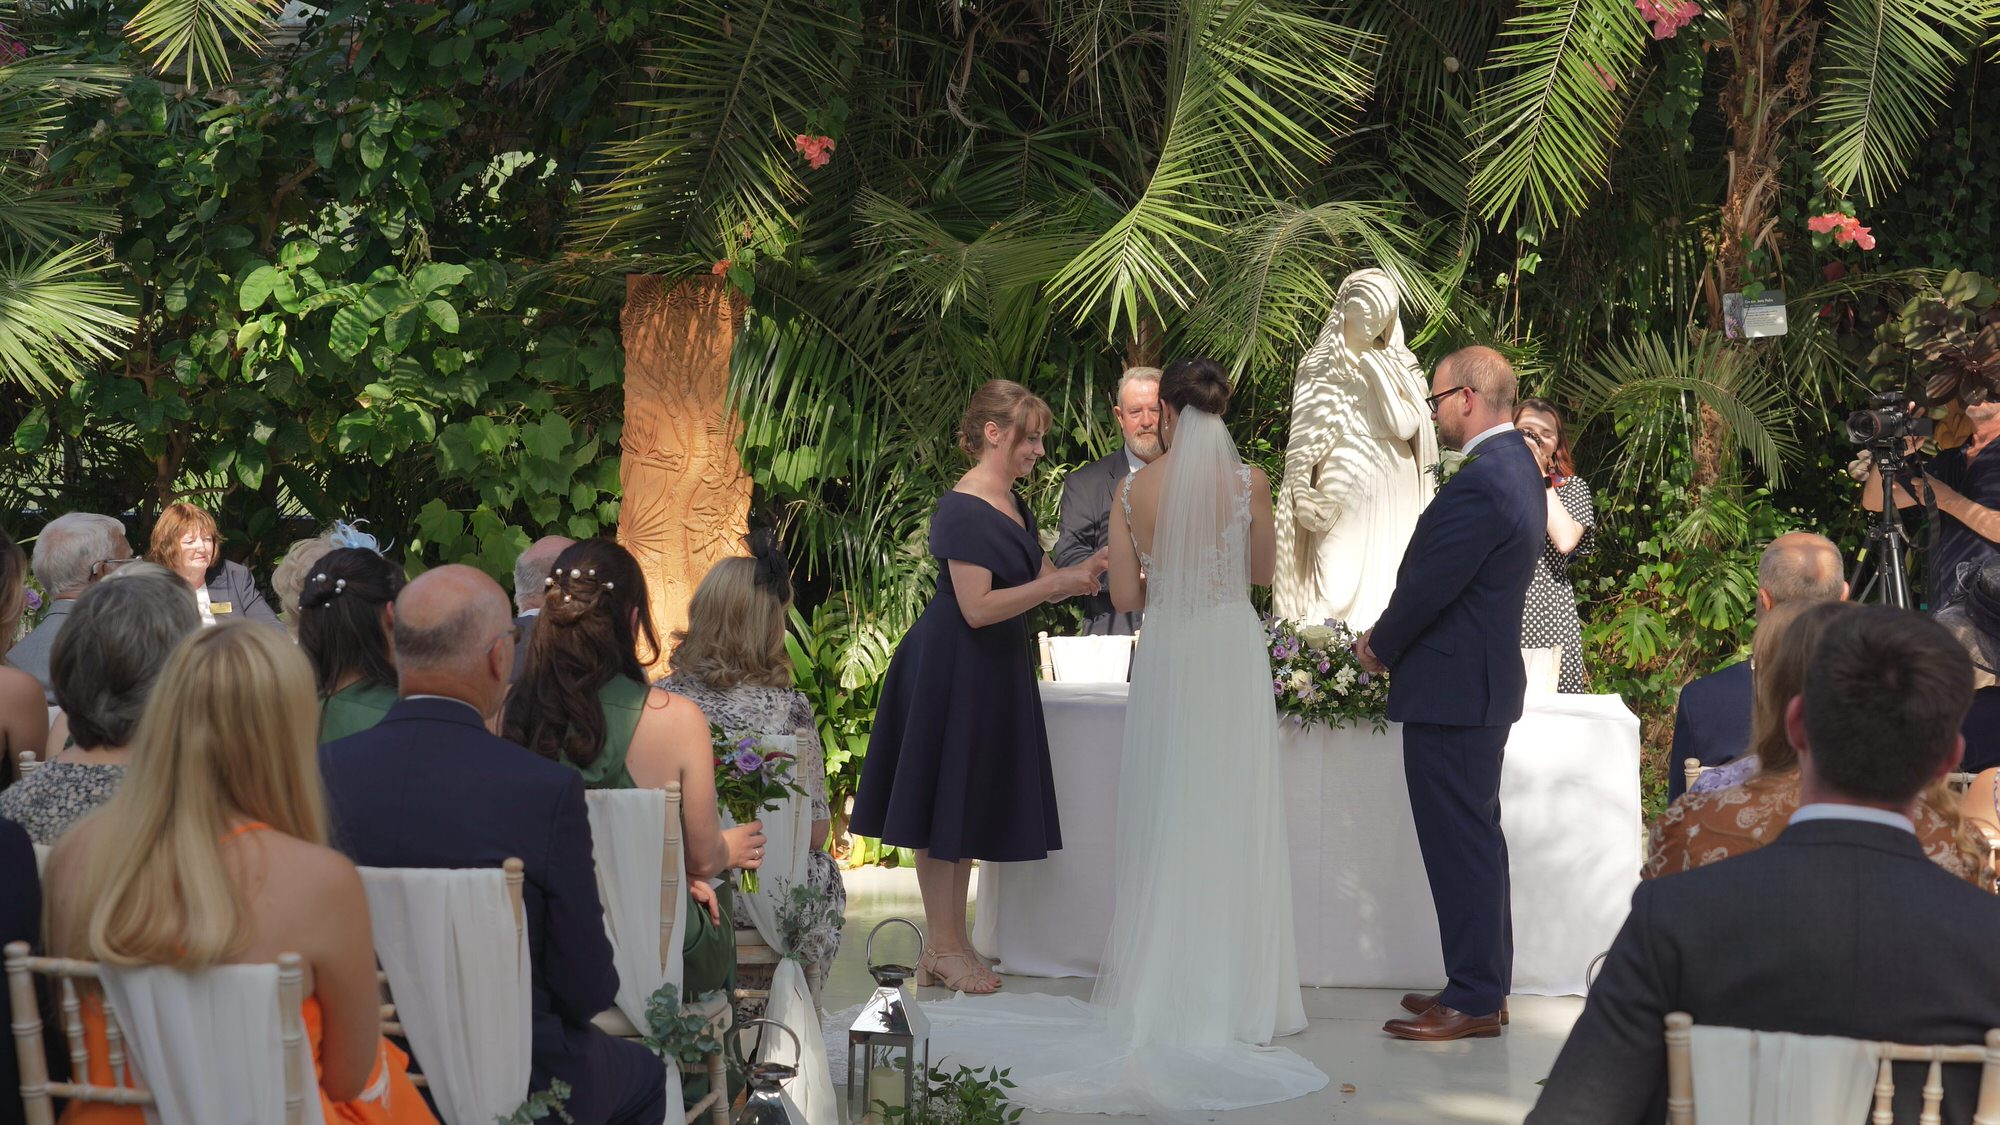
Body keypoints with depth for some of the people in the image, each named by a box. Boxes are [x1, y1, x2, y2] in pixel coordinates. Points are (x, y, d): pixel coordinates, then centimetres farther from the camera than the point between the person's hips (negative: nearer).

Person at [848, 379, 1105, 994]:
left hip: (992, 673, 10)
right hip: (951, 672, -9)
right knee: (942, 803, 0)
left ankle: (950, 942, 20)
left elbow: (1041, 578, 16)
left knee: (968, 806, 13)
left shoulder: (1013, 503, 10)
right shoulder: (963, 510, -19)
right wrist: (1056, 584, -21)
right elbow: (978, 608, -24)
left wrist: (1086, 569, -2)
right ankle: (942, 948, 7)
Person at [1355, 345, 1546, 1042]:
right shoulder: (1518, 464, 10)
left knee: (1459, 846, -3)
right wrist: (1392, 640, 12)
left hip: (1451, 691, -11)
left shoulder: (1480, 483, -23)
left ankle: (1473, 1002, 4)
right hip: (1486, 678, 11)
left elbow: (1429, 588, -20)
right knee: (1477, 840, 17)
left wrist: (1380, 647, -3)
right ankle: (1484, 985, 26)